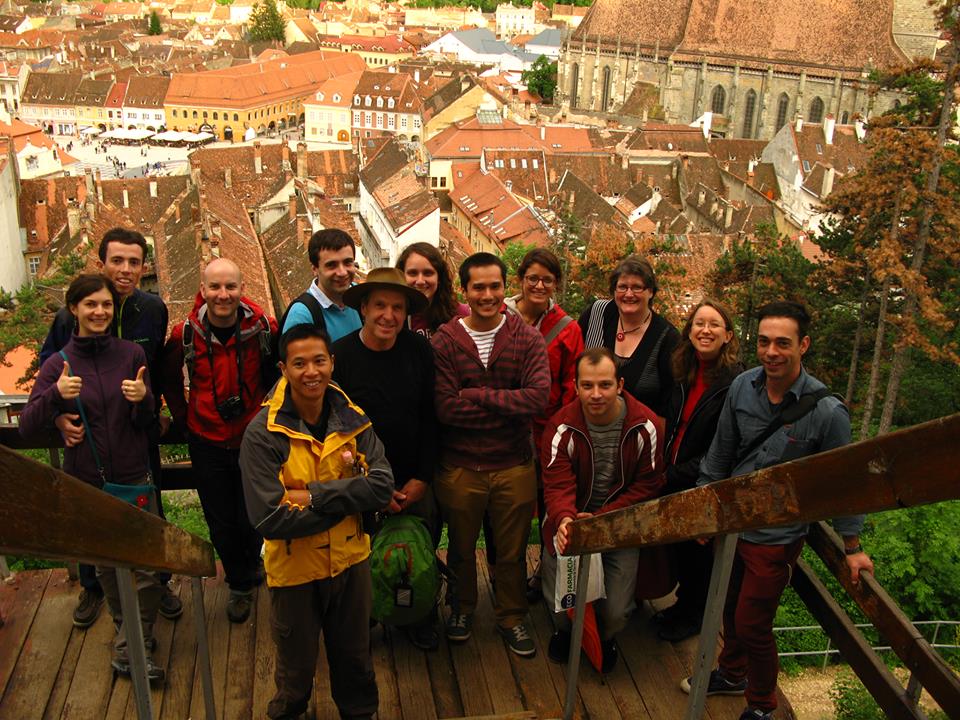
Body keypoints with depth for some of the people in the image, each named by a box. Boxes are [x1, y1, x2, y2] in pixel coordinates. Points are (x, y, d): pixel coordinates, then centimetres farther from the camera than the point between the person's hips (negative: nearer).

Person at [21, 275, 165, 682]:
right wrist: (56, 396, -27)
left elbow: (144, 422, 1)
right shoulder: (58, 363, -3)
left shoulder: (131, 354, -2)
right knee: (106, 564, 16)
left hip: (133, 477, -1)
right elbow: (27, 428, -9)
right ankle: (134, 633, 36)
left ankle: (131, 646, 10)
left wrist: (142, 399, -22)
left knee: (145, 564, -4)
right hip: (87, 482, 1)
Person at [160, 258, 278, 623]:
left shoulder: (263, 327, -13)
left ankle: (251, 564, 44)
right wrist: (183, 416, 5)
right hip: (207, 442, 1)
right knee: (221, 524, 12)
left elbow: (278, 372, 3)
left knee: (251, 520, 11)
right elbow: (169, 378, 8)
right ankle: (240, 584, 37)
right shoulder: (186, 334, -11)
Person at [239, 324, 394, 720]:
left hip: (350, 561, 3)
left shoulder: (353, 419, -7)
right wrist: (346, 498, -20)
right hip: (295, 570, -3)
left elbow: (382, 488, -16)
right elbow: (270, 520, -25)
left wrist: (314, 495, -24)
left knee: (355, 660, 25)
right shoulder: (263, 434, -20)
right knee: (296, 670, 22)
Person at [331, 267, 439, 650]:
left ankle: (420, 619, 36)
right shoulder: (340, 356, -14)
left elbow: (429, 419, 1)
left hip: (413, 479, 3)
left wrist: (422, 478, -3)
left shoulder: (419, 350, -5)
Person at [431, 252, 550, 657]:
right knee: (461, 548, 21)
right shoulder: (444, 340, -9)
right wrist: (508, 404, -18)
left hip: (514, 466, 1)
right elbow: (445, 408, -19)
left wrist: (477, 395, -19)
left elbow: (540, 397, -19)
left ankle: (511, 617, 39)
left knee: (512, 551, 16)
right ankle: (462, 607, 47)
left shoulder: (526, 338, -6)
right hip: (459, 468, 0)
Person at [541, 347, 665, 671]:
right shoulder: (562, 427, -13)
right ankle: (565, 631, 33)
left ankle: (605, 638, 33)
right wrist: (564, 519, -41)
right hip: (571, 523, 0)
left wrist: (603, 518, -16)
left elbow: (647, 484, -5)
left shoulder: (647, 427, -12)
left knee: (616, 611, -7)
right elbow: (557, 485, -18)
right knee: (559, 600, -7)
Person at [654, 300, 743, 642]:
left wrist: (678, 475, -17)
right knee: (680, 547, 19)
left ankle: (694, 615, 34)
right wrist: (667, 470, 1)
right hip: (674, 482, 6)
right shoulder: (683, 374, 3)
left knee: (698, 551, 13)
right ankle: (684, 603, 42)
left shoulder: (736, 383, -19)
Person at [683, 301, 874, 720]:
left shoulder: (827, 411, -22)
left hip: (776, 537, -5)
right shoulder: (743, 386, -10)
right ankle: (732, 674, 51)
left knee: (752, 625, 6)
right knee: (729, 608, 23)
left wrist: (852, 548, -1)